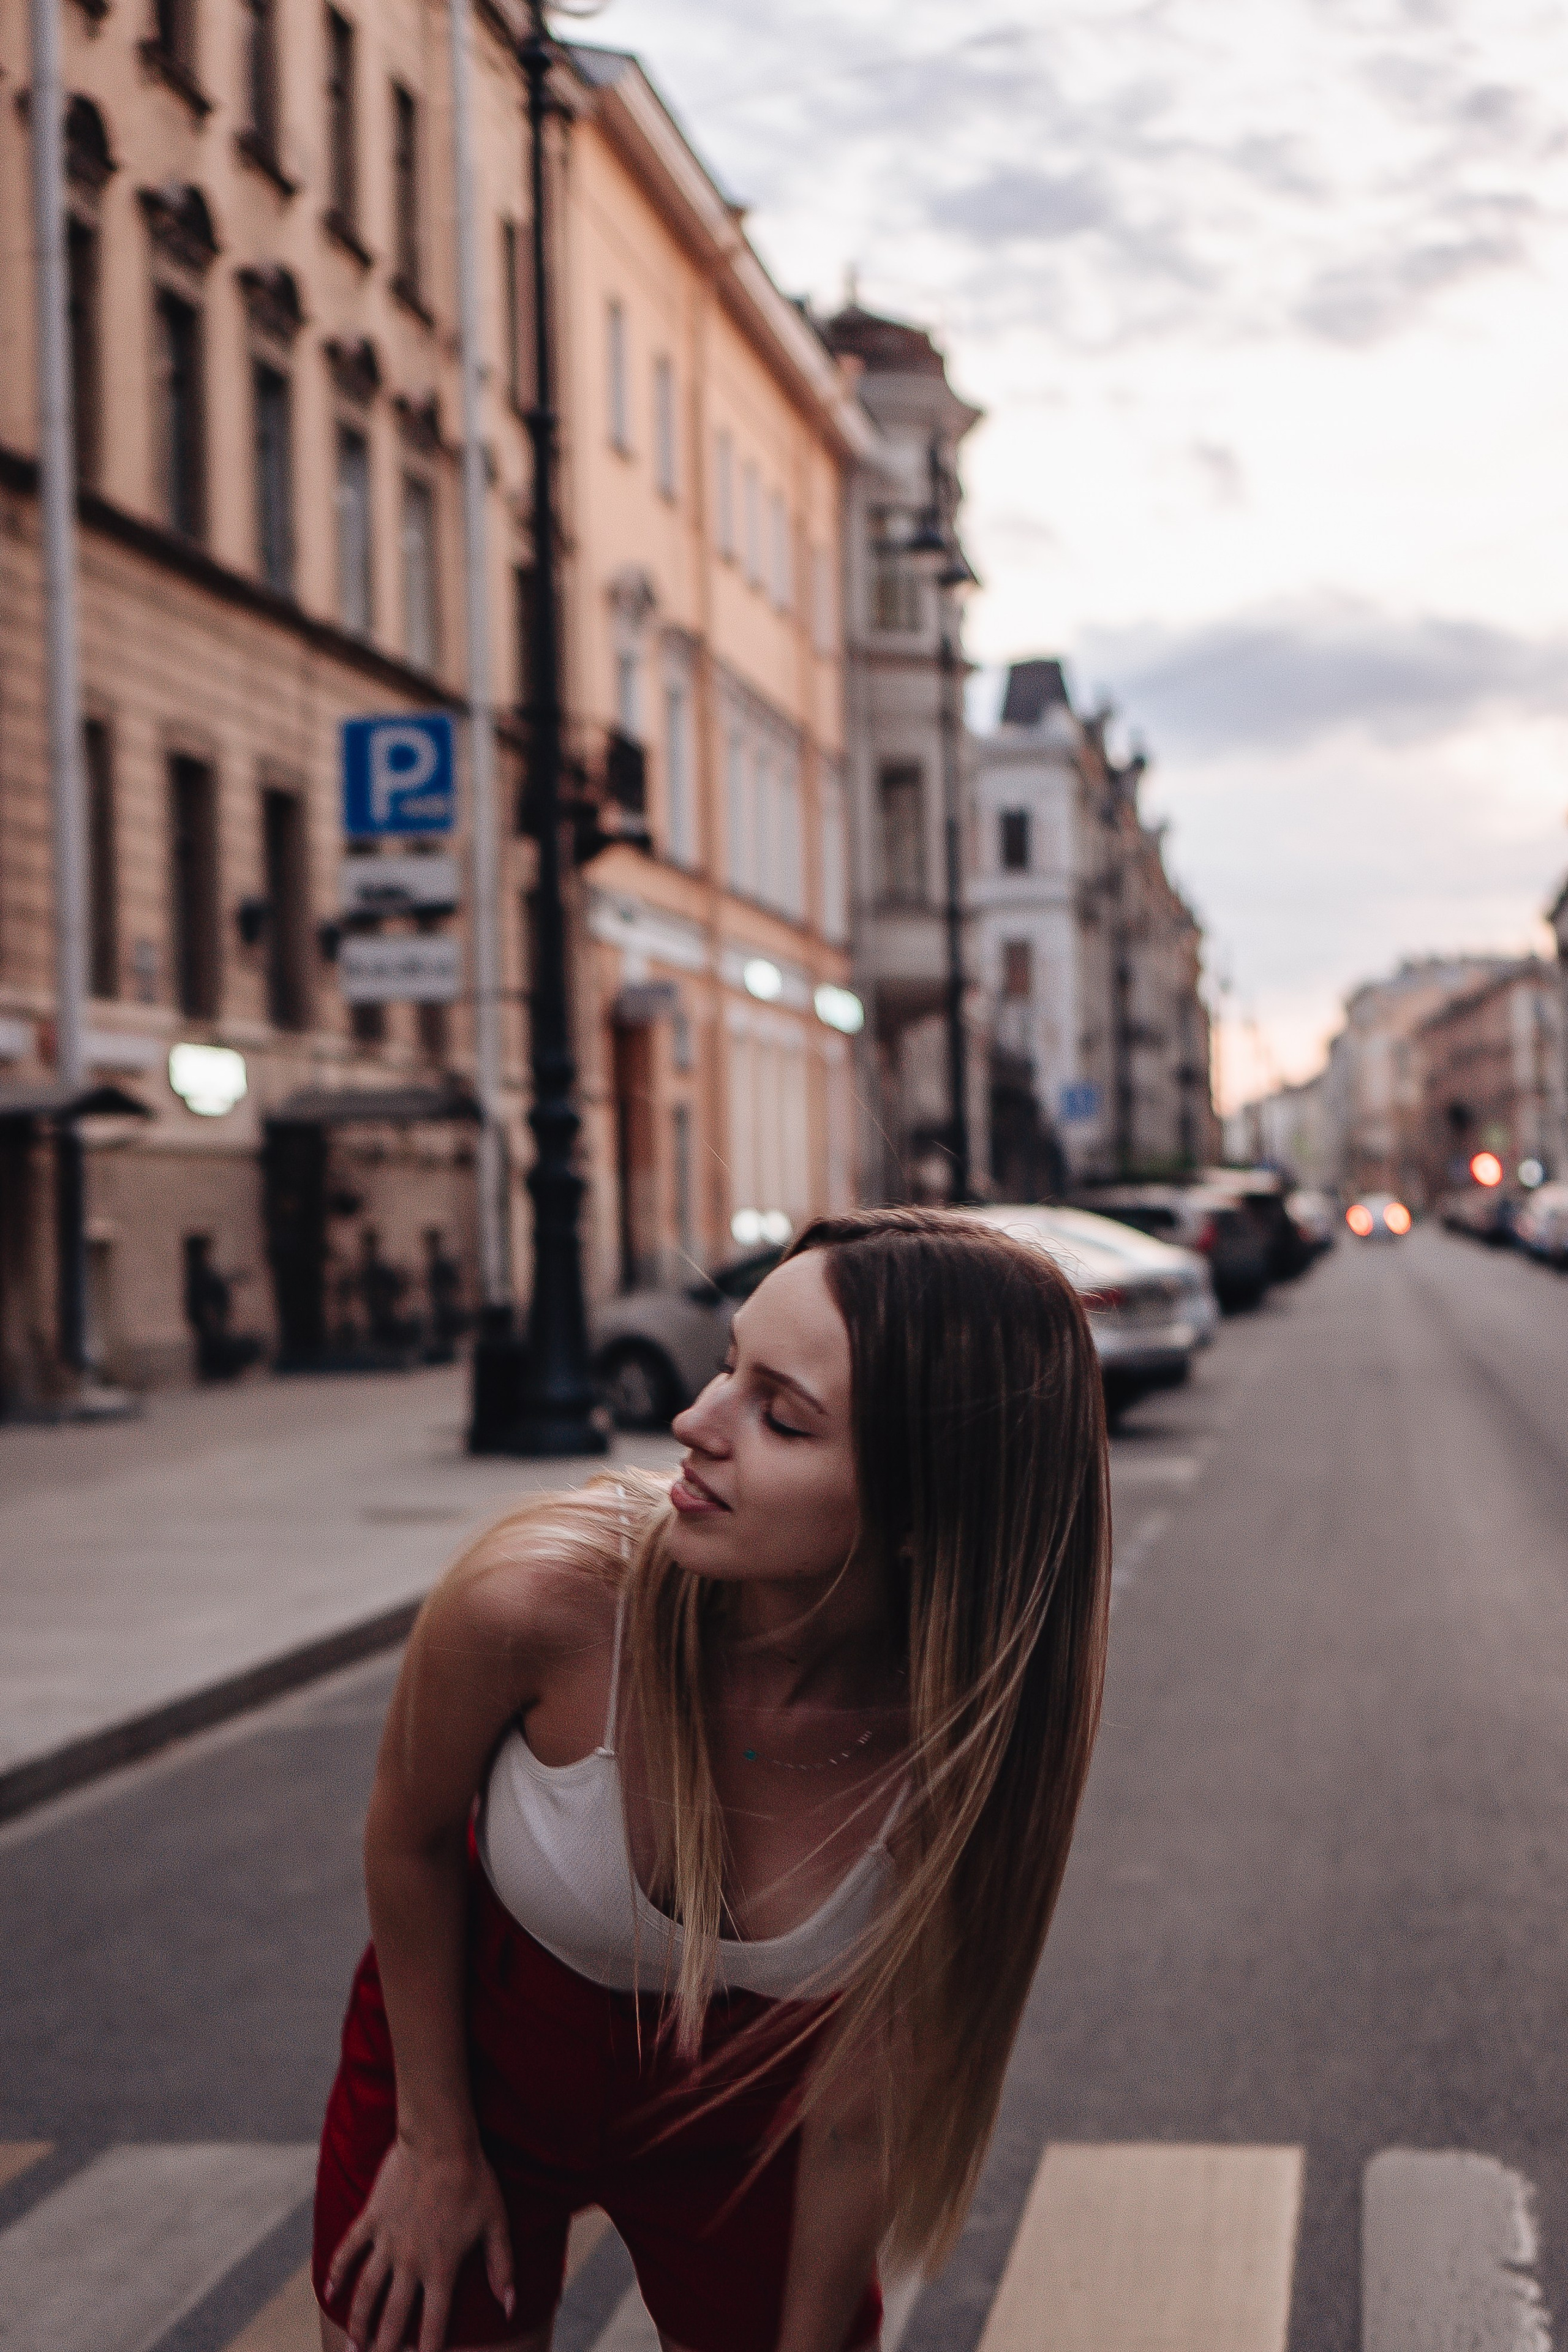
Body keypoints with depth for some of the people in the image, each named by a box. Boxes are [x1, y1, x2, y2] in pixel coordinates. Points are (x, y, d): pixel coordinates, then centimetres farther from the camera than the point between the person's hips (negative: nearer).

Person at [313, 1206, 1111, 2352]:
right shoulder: (535, 1598, -34)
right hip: (471, 2063, -1)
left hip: (739, 2117, 1)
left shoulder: (972, 1752, -31)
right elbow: (411, 1841, -12)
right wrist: (438, 2147, -2)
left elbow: (857, 2120, -17)